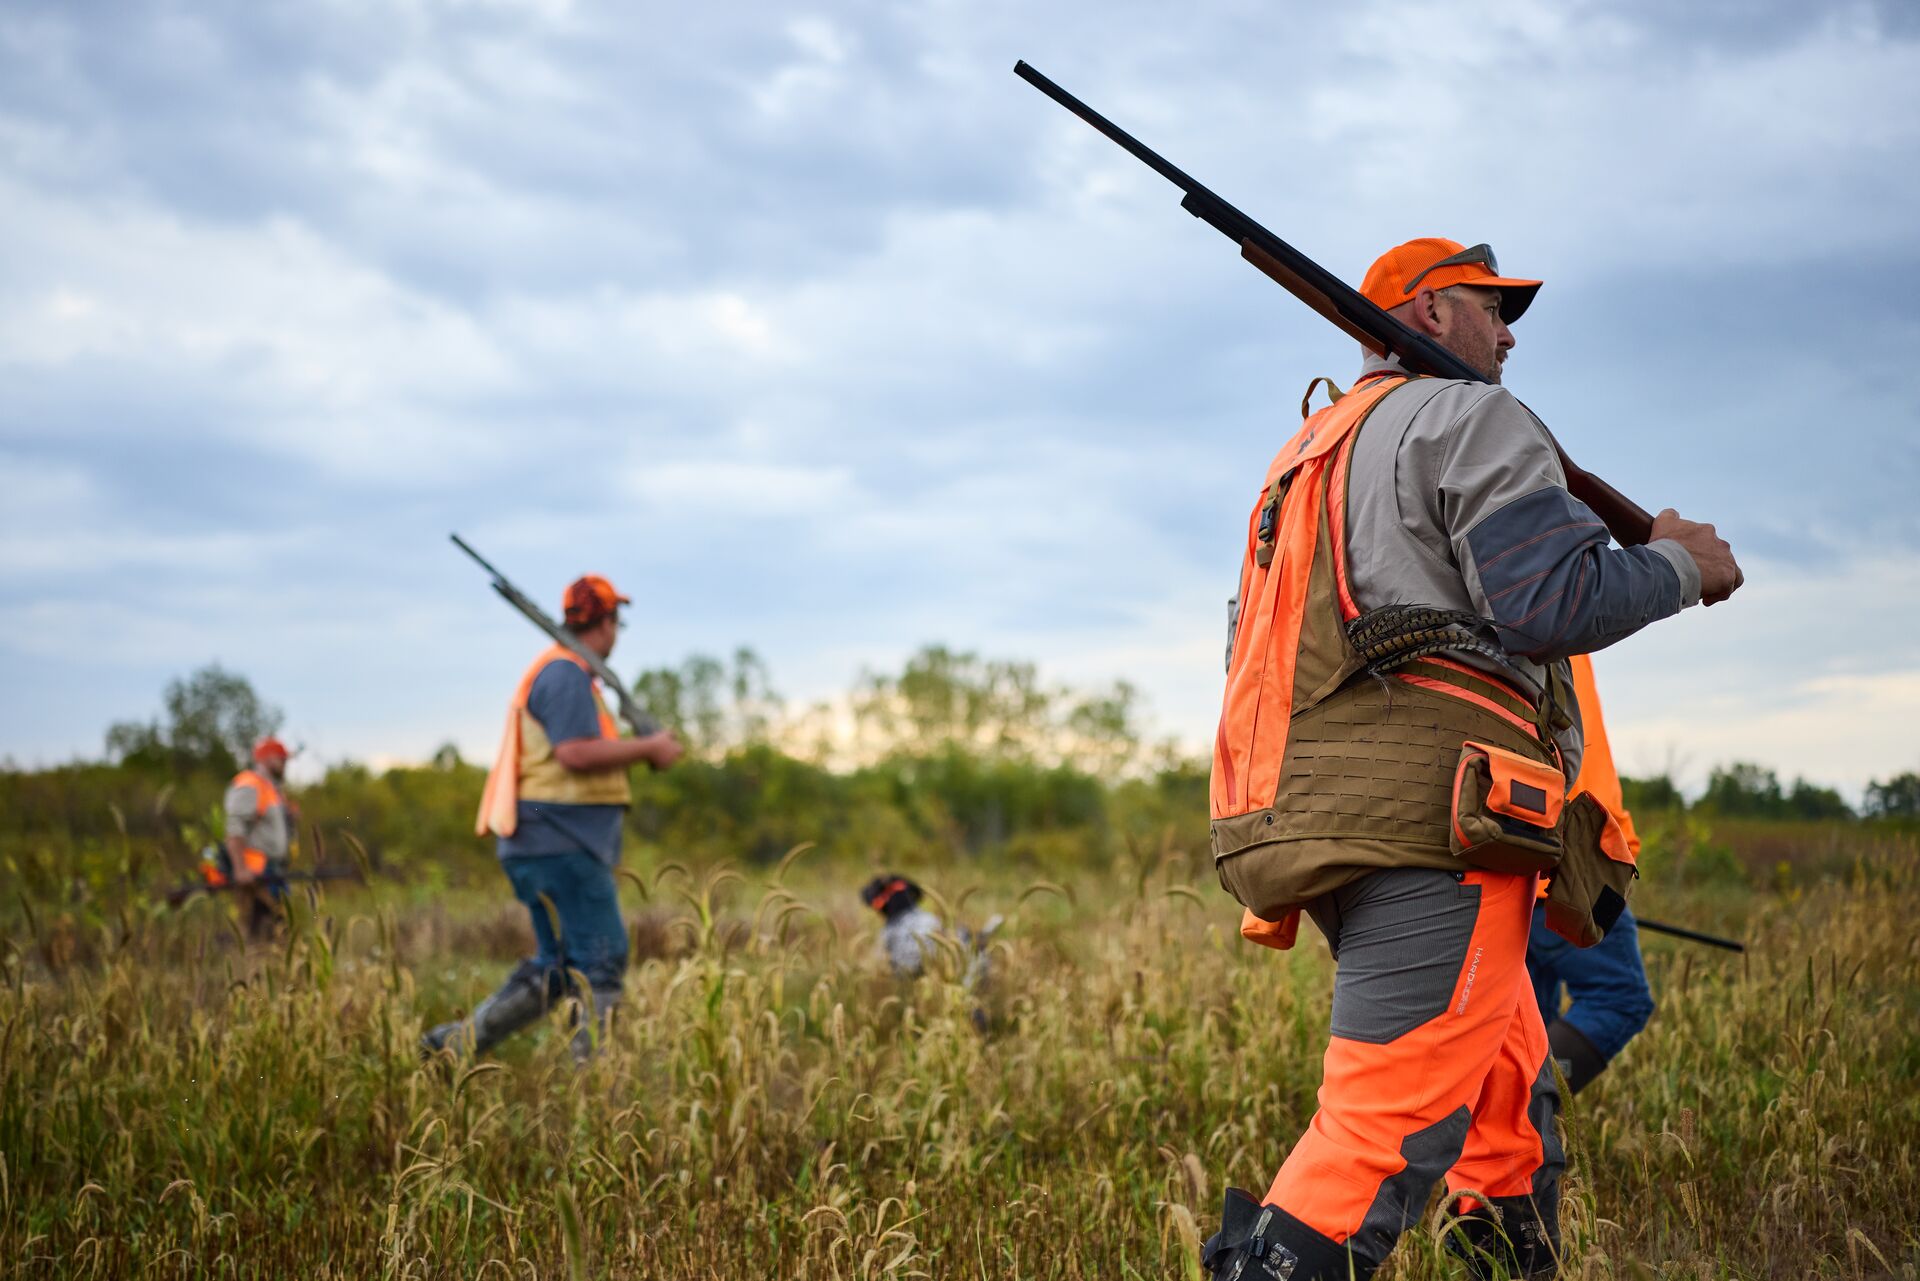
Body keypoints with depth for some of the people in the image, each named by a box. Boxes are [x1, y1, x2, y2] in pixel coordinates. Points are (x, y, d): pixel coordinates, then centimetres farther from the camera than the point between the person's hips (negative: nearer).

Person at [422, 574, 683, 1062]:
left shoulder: (561, 671, 21)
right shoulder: (566, 673, -11)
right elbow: (575, 753, -22)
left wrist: (639, 749, 14)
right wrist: (648, 748, -12)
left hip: (548, 843, 10)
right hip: (559, 843, -10)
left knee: (555, 968, 13)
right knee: (601, 959, -9)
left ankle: (458, 1042, 15)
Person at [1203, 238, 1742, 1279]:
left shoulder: (1310, 451, 27)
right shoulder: (1469, 416, -1)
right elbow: (1556, 602, -12)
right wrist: (1679, 564, 4)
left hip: (1317, 818, 10)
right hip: (1429, 812, -10)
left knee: (1510, 1090, 21)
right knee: (1391, 1128, -14)